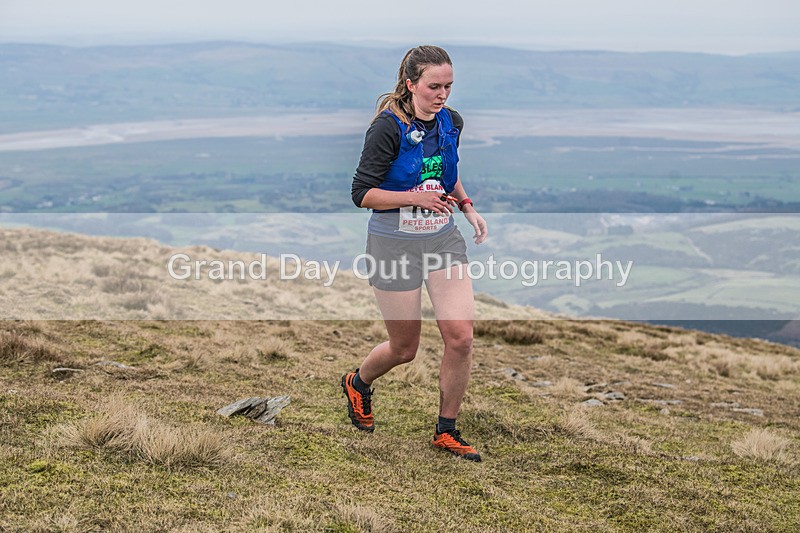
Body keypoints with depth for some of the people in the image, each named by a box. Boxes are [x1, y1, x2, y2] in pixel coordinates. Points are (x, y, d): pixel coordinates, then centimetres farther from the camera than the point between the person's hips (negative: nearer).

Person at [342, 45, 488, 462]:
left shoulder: (451, 122, 3)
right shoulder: (388, 128, -17)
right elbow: (362, 193, -15)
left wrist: (467, 207, 6)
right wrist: (415, 197, -25)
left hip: (443, 239, 5)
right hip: (395, 245, -5)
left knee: (460, 337, -7)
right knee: (404, 348, 6)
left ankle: (446, 430, 12)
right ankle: (358, 383, 41)